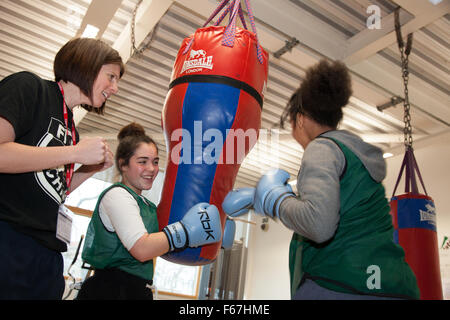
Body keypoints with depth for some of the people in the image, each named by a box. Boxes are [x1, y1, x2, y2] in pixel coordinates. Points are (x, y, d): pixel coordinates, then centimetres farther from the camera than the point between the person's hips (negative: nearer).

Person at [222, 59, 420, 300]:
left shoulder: (322, 147, -9)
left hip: (338, 287, -9)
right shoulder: (359, 151, 18)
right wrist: (257, 194, 31)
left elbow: (319, 224, -26)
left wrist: (275, 198, -8)